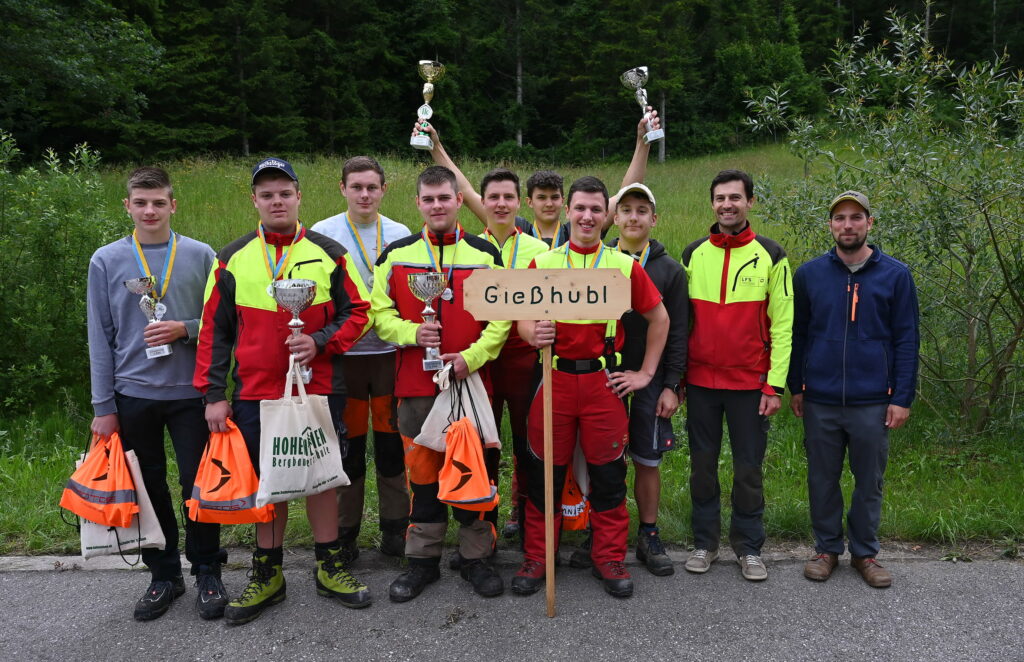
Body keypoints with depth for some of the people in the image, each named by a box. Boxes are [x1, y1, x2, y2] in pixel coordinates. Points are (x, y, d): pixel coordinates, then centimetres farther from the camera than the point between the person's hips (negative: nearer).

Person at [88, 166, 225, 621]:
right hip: (133, 394, 1)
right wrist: (103, 406, 2)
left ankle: (207, 573, 20)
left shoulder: (200, 256, 2)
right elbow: (100, 337, 4)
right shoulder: (106, 261, 4)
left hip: (190, 392, -1)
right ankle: (164, 575, 26)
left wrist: (185, 329, -15)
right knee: (150, 489, 10)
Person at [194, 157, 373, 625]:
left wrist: (320, 342, -15)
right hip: (255, 395, 1)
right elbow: (214, 331, 5)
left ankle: (330, 568, 26)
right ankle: (267, 575, 26)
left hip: (319, 390, 0)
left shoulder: (329, 254, 1)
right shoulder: (232, 259, 4)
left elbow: (358, 312, 3)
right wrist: (213, 395, -1)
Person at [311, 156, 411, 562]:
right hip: (342, 354, -1)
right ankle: (344, 531, 20)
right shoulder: (322, 234, 1)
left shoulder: (401, 235, 6)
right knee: (348, 446, 6)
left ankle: (395, 527, 22)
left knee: (392, 443, 8)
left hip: (391, 352, 2)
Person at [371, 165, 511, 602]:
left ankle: (476, 556, 22)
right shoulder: (396, 256, 7)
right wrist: (412, 333, -13)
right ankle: (423, 559, 23)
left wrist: (472, 357, -12)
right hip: (416, 384, 1)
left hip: (471, 380, 0)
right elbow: (381, 312, 6)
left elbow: (502, 317, 1)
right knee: (422, 468, 8)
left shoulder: (485, 255, 4)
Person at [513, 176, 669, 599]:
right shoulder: (542, 263, 4)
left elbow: (659, 318, 11)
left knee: (608, 472, 7)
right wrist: (533, 334, -21)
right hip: (555, 378, 0)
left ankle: (610, 559, 23)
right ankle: (536, 557, 21)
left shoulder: (625, 265, 4)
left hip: (604, 381, 0)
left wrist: (645, 373, 7)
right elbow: (524, 320, 3)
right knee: (545, 471, 6)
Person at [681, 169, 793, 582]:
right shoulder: (693, 254, 6)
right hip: (701, 381, 2)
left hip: (750, 383, -2)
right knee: (703, 465, 10)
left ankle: (749, 547, 24)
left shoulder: (771, 256, 0)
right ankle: (704, 542, 25)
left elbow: (782, 325, -2)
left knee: (748, 468, 7)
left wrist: (775, 385, -8)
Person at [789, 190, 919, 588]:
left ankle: (864, 552, 26)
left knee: (869, 482, 10)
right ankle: (827, 549, 26)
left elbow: (906, 341, 0)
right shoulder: (809, 274, 3)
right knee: (823, 480, 10)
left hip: (873, 402, -1)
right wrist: (795, 388, 6)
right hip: (820, 401, 1)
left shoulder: (895, 275, 0)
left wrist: (902, 398, -4)